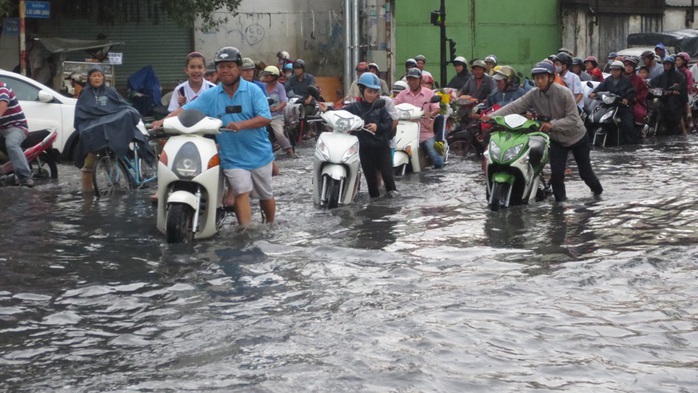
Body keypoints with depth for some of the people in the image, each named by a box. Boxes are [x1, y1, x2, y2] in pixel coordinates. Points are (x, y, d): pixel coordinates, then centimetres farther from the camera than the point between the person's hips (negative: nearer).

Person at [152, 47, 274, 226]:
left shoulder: (253, 91, -7)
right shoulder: (210, 95, 2)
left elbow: (265, 118, -17)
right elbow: (186, 110, -2)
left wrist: (241, 125, -32)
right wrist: (163, 121, -18)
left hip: (259, 154, -1)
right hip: (233, 158, 1)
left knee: (265, 195, 14)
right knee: (241, 193, -15)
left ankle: (270, 226, 37)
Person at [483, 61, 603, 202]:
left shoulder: (564, 93, -25)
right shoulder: (533, 94, -12)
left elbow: (573, 119, -28)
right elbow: (515, 106, -19)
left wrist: (553, 124, -42)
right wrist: (492, 116, -31)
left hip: (576, 137, -3)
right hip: (557, 139, 3)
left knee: (585, 172, 10)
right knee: (556, 173, -12)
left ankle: (597, 189, 41)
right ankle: (560, 201, 9)